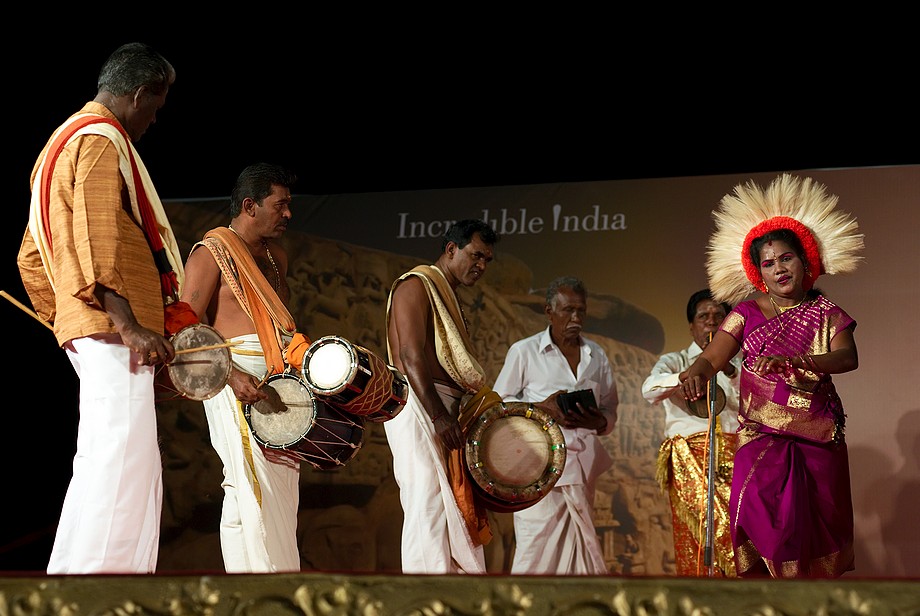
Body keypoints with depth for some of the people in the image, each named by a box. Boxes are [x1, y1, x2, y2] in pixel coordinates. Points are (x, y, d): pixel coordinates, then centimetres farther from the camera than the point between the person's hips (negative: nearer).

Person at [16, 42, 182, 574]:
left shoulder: (64, 142, 25)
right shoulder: (101, 140, -7)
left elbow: (33, 259, 26)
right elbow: (97, 240, -20)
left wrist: (65, 321, 26)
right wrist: (128, 324, -25)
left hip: (90, 330, 11)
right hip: (112, 328, -11)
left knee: (133, 469, 10)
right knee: (118, 459, -14)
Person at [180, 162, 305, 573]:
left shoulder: (275, 257, 20)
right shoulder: (211, 253, -4)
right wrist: (232, 375, -24)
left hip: (281, 380, 8)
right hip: (237, 378, -8)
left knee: (282, 489, 6)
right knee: (252, 488, -12)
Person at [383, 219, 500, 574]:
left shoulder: (449, 297, 23)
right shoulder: (416, 285, -6)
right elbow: (411, 356, -17)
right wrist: (439, 415, -24)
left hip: (446, 412, 10)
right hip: (419, 408, -10)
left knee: (456, 504, 6)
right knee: (429, 504, -11)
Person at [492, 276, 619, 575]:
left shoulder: (597, 356, 14)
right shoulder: (524, 352, 2)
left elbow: (611, 410, 17)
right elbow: (500, 402, 4)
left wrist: (599, 421, -8)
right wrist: (542, 408, -12)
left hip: (582, 462, 4)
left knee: (581, 544, 4)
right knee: (537, 543, -8)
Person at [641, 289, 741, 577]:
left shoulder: (739, 366, 23)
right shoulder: (675, 361, 17)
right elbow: (650, 389, -6)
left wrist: (730, 371, -11)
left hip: (734, 455, 2)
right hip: (690, 455, -2)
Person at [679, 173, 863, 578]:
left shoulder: (826, 314, 4)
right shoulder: (747, 314, 5)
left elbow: (848, 357, -14)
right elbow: (713, 356, -6)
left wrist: (794, 361, -33)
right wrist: (696, 371, -32)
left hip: (820, 438, 1)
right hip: (761, 434, -1)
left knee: (815, 526, 2)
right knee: (759, 508, -23)